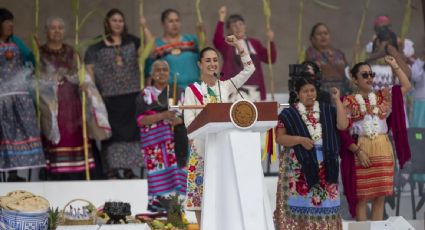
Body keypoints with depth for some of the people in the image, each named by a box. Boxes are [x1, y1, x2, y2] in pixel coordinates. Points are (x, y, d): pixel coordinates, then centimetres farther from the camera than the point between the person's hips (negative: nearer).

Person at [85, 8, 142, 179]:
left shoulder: (131, 42, 10)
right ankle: (112, 170, 2)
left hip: (131, 95, 2)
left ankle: (128, 168, 10)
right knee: (112, 132, -2)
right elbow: (90, 71, 2)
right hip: (109, 96, -2)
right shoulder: (97, 48, 4)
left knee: (130, 130, 3)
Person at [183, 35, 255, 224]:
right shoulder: (192, 90, 1)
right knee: (202, 191, -5)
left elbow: (249, 69, 10)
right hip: (202, 146, -3)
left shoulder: (225, 86, 11)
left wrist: (238, 45, 6)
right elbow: (189, 120, -7)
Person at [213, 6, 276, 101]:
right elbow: (217, 40, -16)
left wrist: (271, 41, -6)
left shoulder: (255, 43, 17)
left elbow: (271, 59, 10)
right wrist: (221, 20, -26)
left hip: (254, 91, 4)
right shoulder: (227, 44, 6)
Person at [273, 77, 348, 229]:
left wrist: (337, 100, -3)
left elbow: (343, 125, -3)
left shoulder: (326, 110, 10)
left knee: (323, 203, 1)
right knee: (299, 203, -7)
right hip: (298, 166, -3)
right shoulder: (289, 113, 2)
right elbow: (279, 138, -2)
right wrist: (300, 139, -17)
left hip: (324, 166, 3)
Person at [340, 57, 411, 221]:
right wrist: (358, 151, -14)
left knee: (380, 196, 5)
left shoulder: (383, 96, 12)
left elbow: (406, 86, 13)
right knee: (361, 196, -2)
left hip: (383, 151, 4)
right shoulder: (349, 102, -1)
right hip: (360, 152, -4)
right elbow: (342, 131, -6)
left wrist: (395, 66, 9)